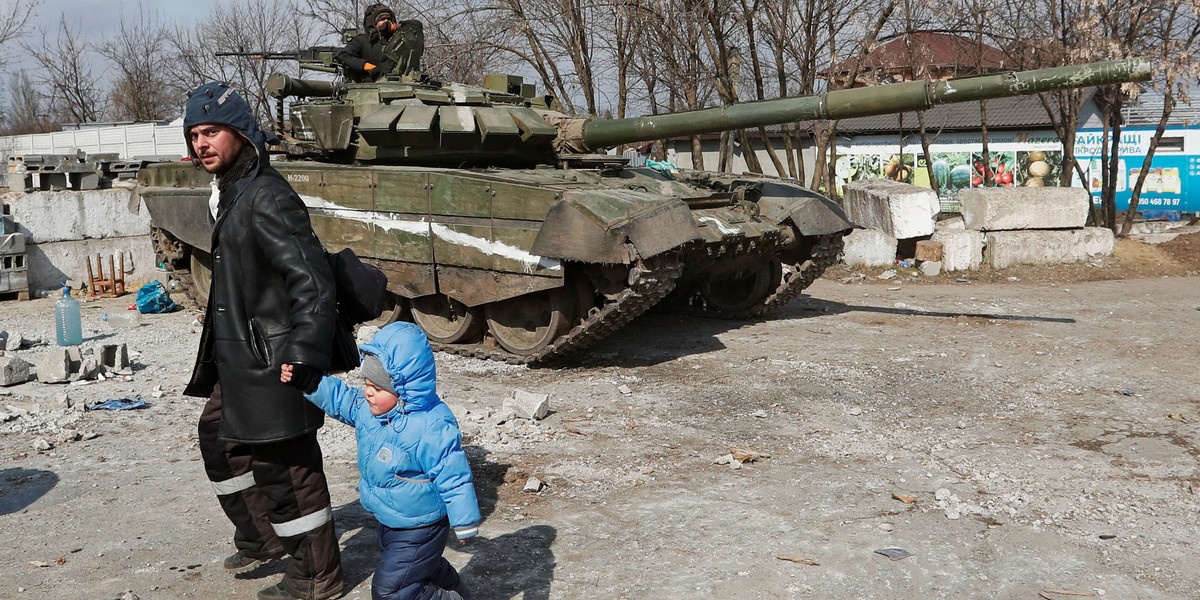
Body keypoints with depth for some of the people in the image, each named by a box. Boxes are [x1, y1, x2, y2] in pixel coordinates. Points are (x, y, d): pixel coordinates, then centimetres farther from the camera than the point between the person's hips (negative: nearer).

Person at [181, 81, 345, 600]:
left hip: (270, 359, -11)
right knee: (219, 440, 24)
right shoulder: (230, 192, 11)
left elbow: (311, 280, -27)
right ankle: (262, 539, 40)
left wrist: (304, 356, -32)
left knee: (283, 466, -1)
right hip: (237, 356, 11)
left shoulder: (266, 197, -20)